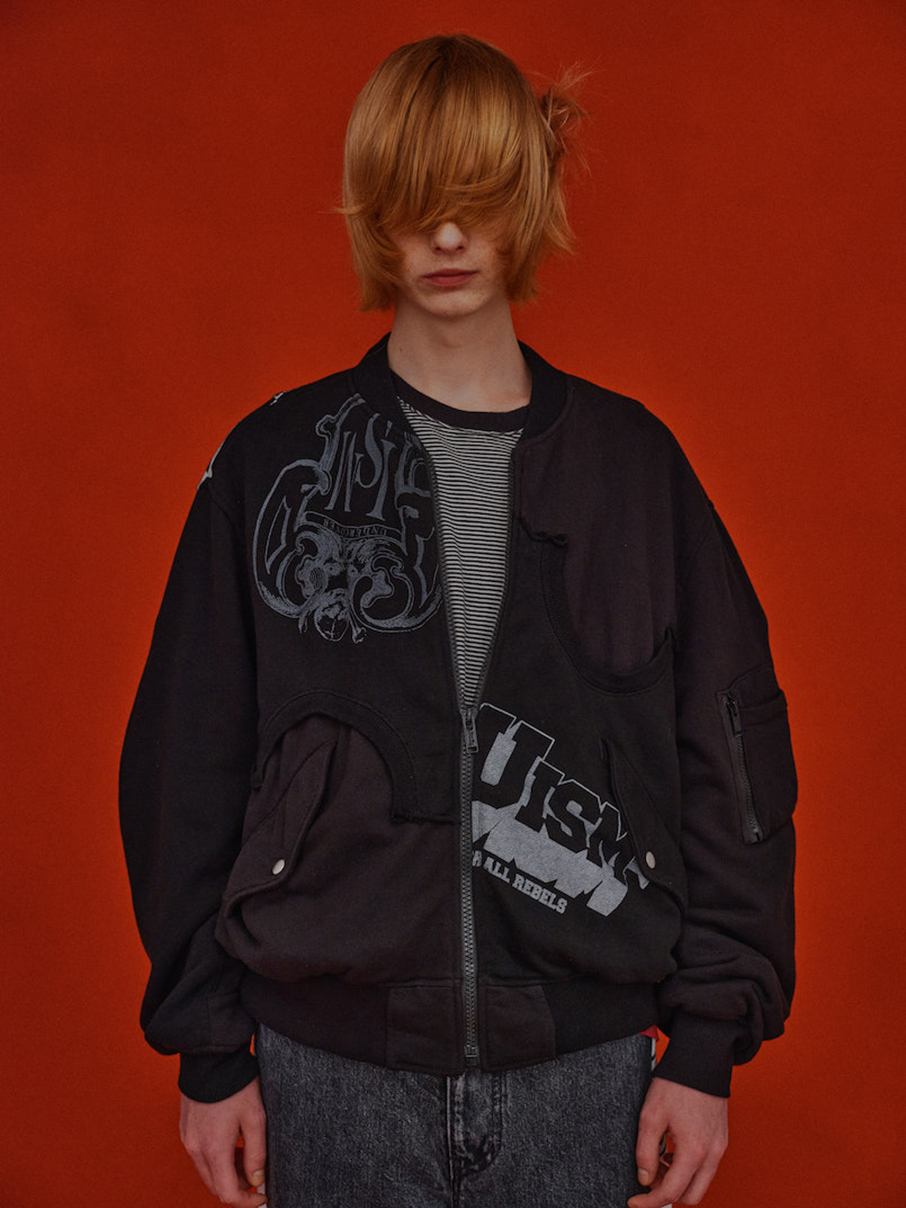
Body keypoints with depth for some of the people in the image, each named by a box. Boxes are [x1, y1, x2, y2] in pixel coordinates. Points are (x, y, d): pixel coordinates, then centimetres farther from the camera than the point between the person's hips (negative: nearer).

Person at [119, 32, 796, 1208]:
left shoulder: (630, 460, 2)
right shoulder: (275, 460, 0)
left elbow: (732, 754, 2)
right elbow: (189, 763, 1)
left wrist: (710, 1042, -2)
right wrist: (209, 1053, 1)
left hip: (585, 1079, 1)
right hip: (331, 1077, 0)